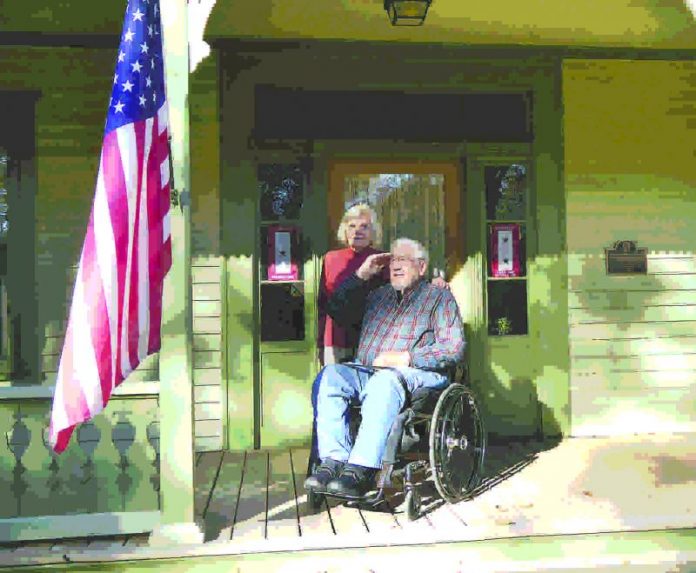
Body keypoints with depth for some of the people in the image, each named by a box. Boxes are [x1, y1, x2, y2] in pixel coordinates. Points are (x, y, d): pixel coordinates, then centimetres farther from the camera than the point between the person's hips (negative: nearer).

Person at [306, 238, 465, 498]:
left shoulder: (439, 297, 11)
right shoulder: (377, 296, 28)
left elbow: (454, 347, -2)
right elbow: (335, 311, 26)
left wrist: (406, 357, -14)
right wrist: (361, 275, 17)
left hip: (417, 374, -5)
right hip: (364, 371, 5)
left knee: (384, 381, -39)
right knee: (328, 375, -25)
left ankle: (360, 469, -41)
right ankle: (334, 460, -31)